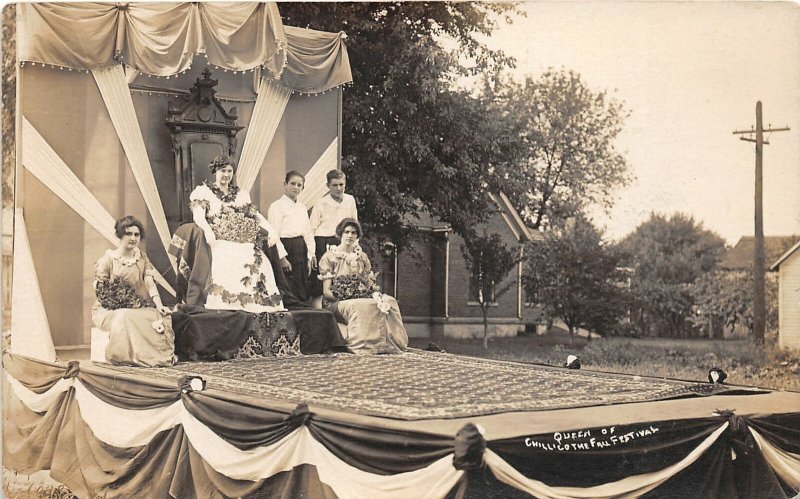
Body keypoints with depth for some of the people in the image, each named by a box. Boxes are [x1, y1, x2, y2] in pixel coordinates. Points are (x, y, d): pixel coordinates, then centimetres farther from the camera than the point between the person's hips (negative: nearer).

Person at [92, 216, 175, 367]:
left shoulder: (142, 258, 11)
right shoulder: (107, 259, -4)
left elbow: (150, 284, 1)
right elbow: (100, 291, -7)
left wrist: (159, 306, -17)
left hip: (137, 309, 5)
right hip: (107, 310, -4)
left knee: (161, 316, -23)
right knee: (124, 318, -39)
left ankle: (163, 355, -24)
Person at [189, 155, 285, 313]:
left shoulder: (241, 194, 26)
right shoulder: (204, 191, 13)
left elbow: (255, 214, 16)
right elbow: (198, 215, -3)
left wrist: (271, 229, -2)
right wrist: (207, 230, -24)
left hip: (244, 243, 4)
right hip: (220, 242, -4)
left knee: (260, 265, -22)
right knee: (224, 266, -33)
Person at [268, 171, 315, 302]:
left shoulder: (302, 208, 17)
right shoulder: (277, 206, -5)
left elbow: (308, 234, 17)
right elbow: (274, 234, -11)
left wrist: (310, 257, 8)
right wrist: (282, 258, -17)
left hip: (301, 251, 7)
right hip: (285, 249, -7)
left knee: (302, 293, 5)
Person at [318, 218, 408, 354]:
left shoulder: (362, 257, 17)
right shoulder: (329, 257, 2)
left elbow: (371, 283, 13)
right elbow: (326, 292, -4)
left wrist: (375, 294, -10)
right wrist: (345, 299, -19)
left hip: (363, 298, 5)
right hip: (338, 303, -5)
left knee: (389, 302, -24)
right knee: (360, 306, -38)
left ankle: (387, 344, -28)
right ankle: (364, 346, -38)